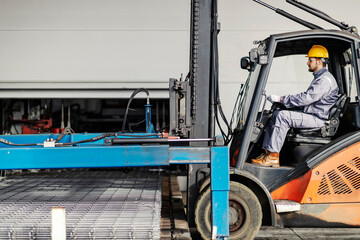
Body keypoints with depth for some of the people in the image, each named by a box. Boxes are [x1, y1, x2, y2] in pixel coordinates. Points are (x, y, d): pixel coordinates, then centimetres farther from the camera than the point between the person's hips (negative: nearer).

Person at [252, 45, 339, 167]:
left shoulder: (325, 79, -14)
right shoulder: (319, 78, 20)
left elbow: (306, 98, -24)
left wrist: (281, 99, -20)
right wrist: (285, 101, 12)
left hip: (318, 119, -10)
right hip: (311, 115, 10)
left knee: (282, 116, -25)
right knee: (275, 114, 2)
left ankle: (273, 157, -23)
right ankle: (267, 152, -4)